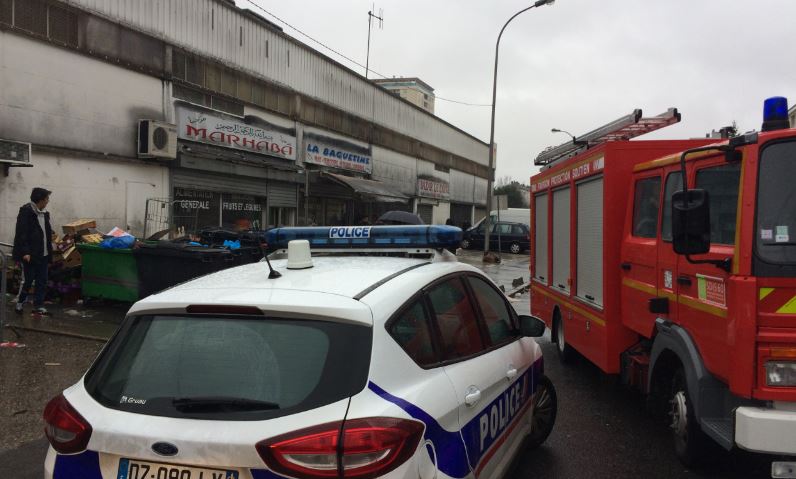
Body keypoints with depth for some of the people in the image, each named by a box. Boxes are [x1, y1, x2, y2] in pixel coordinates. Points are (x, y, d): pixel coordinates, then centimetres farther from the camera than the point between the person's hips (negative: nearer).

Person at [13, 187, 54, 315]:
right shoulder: (26, 212, -12)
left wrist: (50, 250, 12)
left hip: (43, 254, 7)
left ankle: (39, 305, 15)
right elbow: (21, 233, -16)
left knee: (42, 281, 8)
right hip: (30, 254, -7)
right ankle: (19, 302, 22)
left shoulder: (44, 213, 11)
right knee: (27, 280, 2)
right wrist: (25, 252, -21)